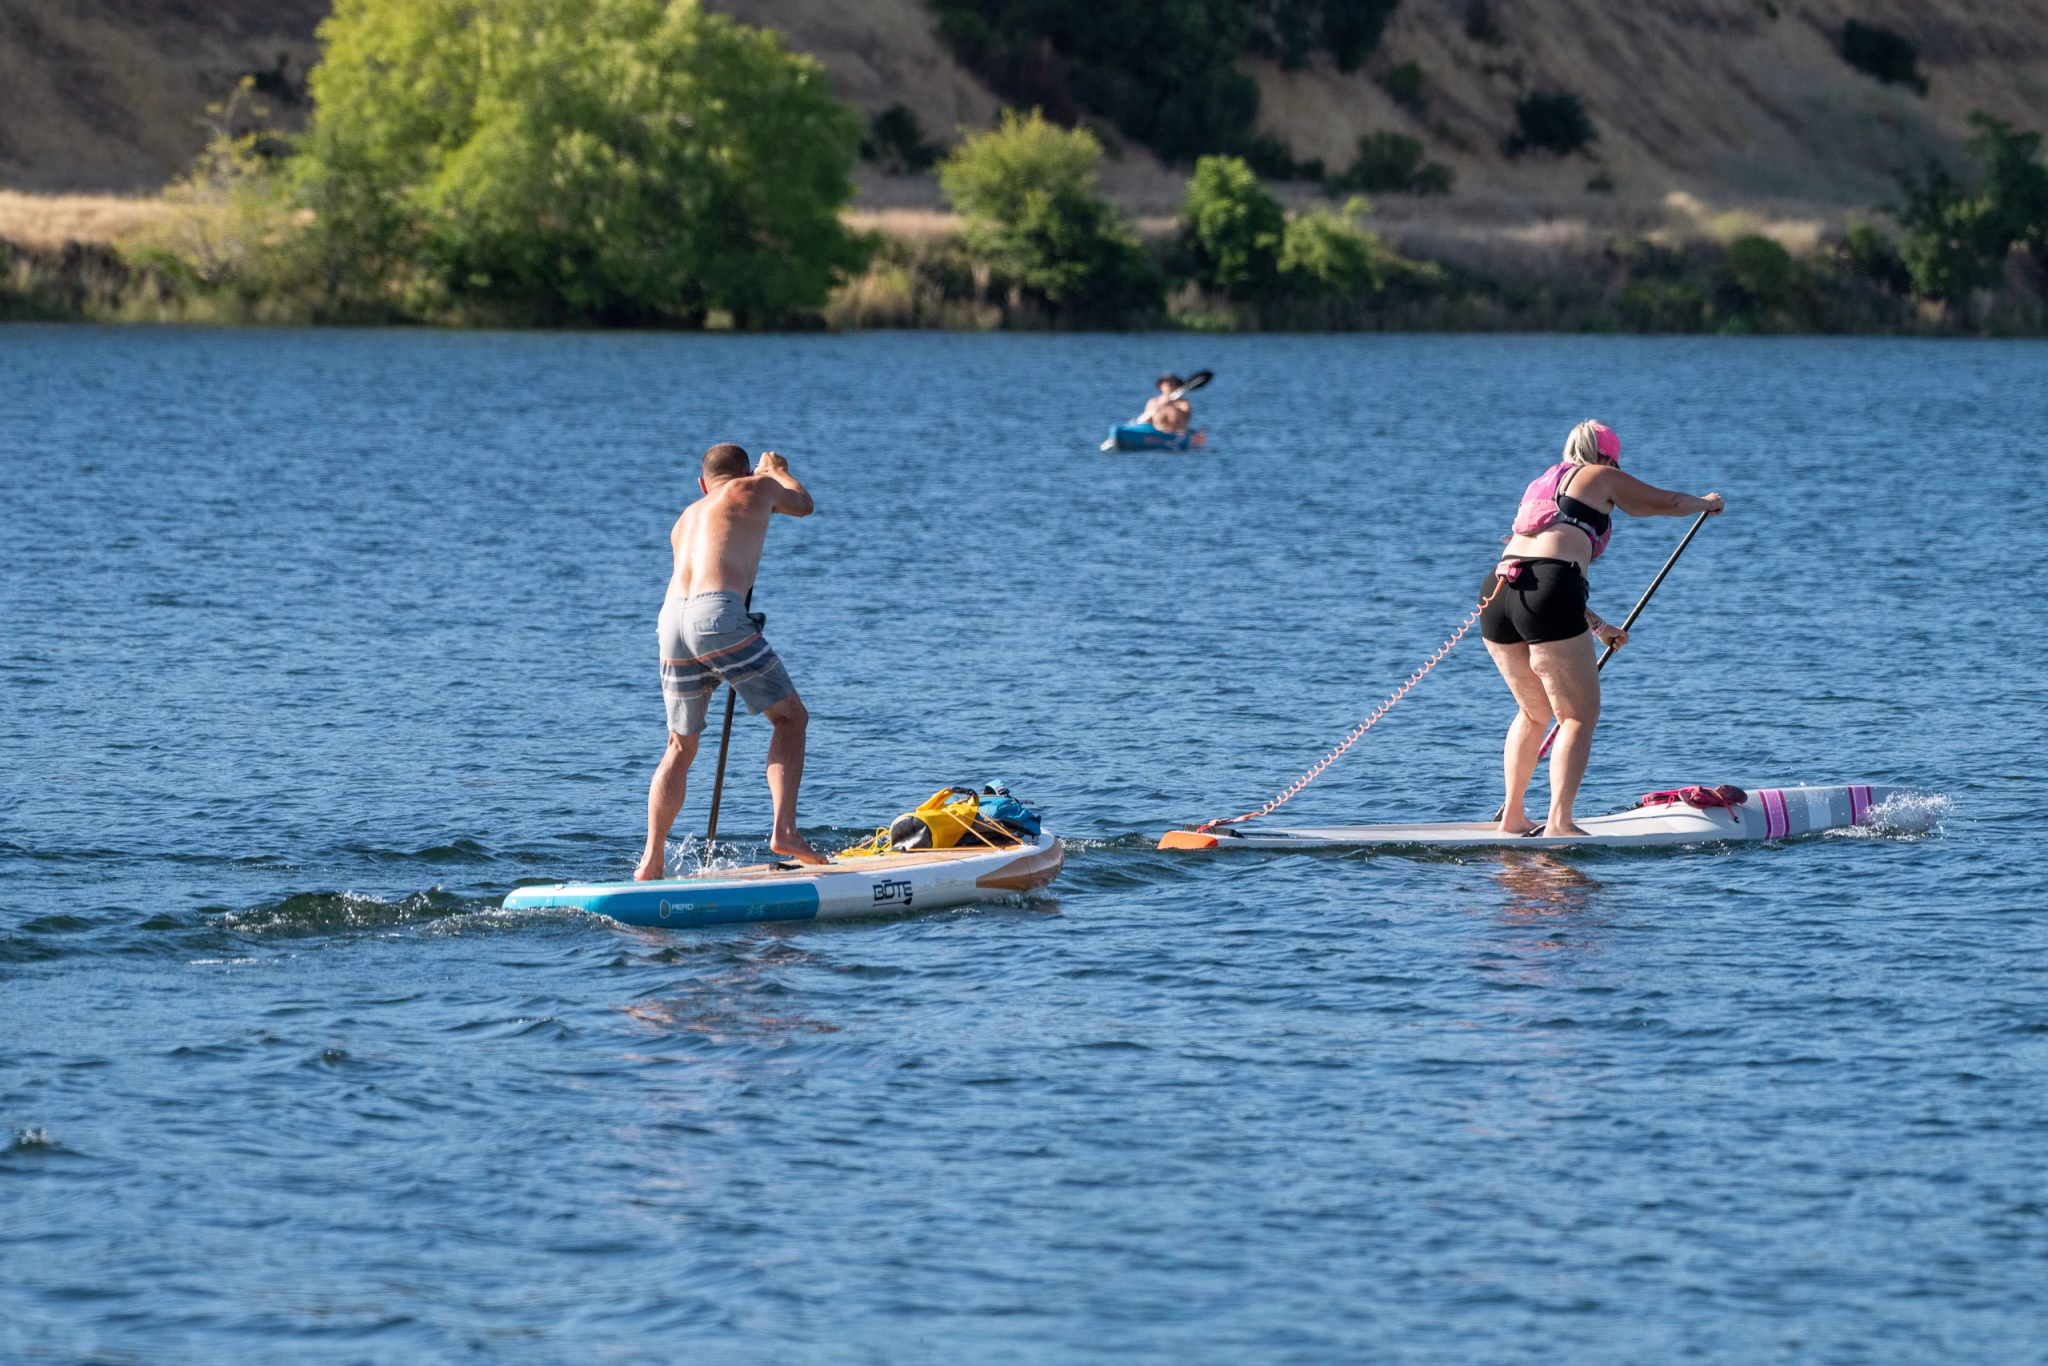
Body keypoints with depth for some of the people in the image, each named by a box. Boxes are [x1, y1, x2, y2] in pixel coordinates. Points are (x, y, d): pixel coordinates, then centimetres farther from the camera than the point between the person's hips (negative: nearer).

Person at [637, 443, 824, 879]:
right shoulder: (753, 489, 14)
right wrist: (776, 469, 53)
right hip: (718, 615, -6)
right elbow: (804, 503, 34)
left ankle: (651, 861, 13)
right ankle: (784, 831, -9)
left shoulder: (685, 520, 30)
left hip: (671, 618, 6)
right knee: (791, 716, 6)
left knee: (680, 746, 18)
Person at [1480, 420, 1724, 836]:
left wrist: (1597, 626, 46)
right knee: (1580, 715, 0)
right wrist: (1705, 503, 48)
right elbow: (1668, 503, 25)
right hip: (1548, 595, -7)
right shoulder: (1601, 478, 13)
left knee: (1534, 712, 24)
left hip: (1499, 589, 7)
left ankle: (1512, 817, 25)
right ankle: (1559, 823, -12)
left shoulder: (1542, 485, 32)